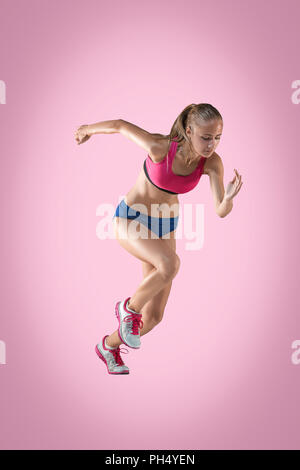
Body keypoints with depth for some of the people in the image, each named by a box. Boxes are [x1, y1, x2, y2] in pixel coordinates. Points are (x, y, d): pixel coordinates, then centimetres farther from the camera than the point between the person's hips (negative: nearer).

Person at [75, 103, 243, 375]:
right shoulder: (160, 146, -27)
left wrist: (229, 197, -45)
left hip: (164, 226, 5)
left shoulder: (212, 162, -16)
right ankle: (129, 307, -6)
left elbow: (222, 211, -22)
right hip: (130, 219, -4)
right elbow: (120, 125, -11)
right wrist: (88, 130, 7)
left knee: (154, 316, 4)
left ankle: (109, 346, 33)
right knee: (171, 264, -36)